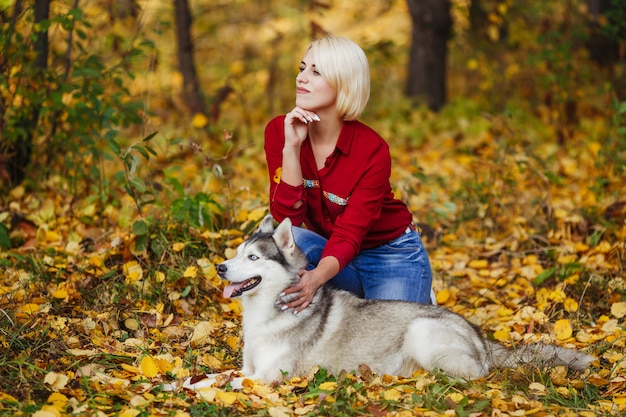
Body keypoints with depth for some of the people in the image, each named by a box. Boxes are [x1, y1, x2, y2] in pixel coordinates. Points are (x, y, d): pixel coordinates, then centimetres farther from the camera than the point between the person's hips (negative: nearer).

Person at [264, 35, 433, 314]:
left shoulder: (372, 150, -24)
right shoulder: (279, 130, -13)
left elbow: (349, 235, -30)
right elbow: (287, 217, -20)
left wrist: (316, 278, -50)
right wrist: (291, 146, -31)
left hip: (393, 257, -2)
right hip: (329, 248, 2)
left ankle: (420, 302, 12)